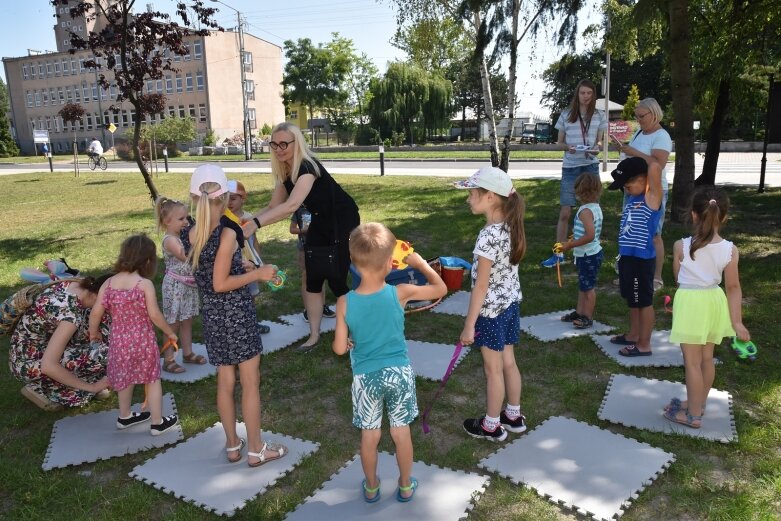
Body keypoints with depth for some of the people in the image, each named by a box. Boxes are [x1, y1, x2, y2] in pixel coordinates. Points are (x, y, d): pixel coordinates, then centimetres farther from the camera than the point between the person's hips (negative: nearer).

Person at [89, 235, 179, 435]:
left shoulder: (108, 283, -3)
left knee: (125, 378, 24)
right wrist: (170, 332, -3)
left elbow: (95, 313, -1)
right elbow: (154, 315, -18)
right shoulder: (145, 284, -16)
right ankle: (157, 423, 19)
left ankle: (125, 417, 42)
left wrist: (93, 332, 17)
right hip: (142, 340, -5)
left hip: (119, 341, 5)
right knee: (153, 380, 11)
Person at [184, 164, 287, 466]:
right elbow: (220, 283, -20)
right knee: (250, 383, 7)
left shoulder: (190, 236, 0)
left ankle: (232, 445, 31)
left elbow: (207, 276, 8)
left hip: (211, 314, 6)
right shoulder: (227, 234, -19)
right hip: (237, 313, -6)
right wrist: (257, 274, -12)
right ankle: (256, 449, 19)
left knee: (225, 382, 18)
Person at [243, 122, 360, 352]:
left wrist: (255, 224, -48)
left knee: (335, 278, -4)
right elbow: (274, 207, 2)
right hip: (320, 222, 8)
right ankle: (314, 335, 15)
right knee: (313, 278, 4)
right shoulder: (284, 171, -3)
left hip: (343, 221, -8)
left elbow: (292, 205, -44)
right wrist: (248, 219, -12)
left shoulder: (308, 167, -30)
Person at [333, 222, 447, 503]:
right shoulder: (400, 293, -18)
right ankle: (406, 486, 36)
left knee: (369, 435, 18)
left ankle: (371, 487, 38)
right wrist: (420, 263, 8)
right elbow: (441, 288, -3)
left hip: (366, 376, 0)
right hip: (399, 372, 0)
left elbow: (339, 348, -10)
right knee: (401, 432, 18)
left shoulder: (345, 302, -16)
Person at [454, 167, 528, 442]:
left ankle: (491, 426, 26)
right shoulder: (510, 228, 0)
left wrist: (469, 325, -17)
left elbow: (481, 285, -23)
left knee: (493, 369, 8)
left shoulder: (489, 235, -25)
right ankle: (514, 415, 38)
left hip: (492, 309, -8)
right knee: (508, 362, 21)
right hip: (511, 303, 8)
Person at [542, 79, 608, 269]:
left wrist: (597, 148, -14)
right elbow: (559, 142, 7)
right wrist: (567, 147, -16)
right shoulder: (566, 115, 2)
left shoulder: (599, 116, 4)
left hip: (590, 167, 0)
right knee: (564, 213, 0)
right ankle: (558, 254, 9)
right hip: (570, 168, 0)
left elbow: (600, 140, 10)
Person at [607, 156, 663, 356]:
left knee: (643, 301, 3)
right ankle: (633, 335, 36)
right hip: (628, 257, 9)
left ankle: (644, 344, 15)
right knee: (632, 299, 20)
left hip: (642, 259, -9)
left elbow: (655, 167, -27)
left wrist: (638, 154, -12)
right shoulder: (632, 199, 9)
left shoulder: (652, 197, -14)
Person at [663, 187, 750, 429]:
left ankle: (693, 415, 15)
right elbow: (733, 288, -4)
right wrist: (737, 321, 1)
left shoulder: (681, 246, -15)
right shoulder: (730, 250, -8)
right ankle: (698, 404, 36)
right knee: (706, 358, 19)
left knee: (692, 362, 5)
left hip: (690, 303, -4)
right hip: (714, 302, 5)